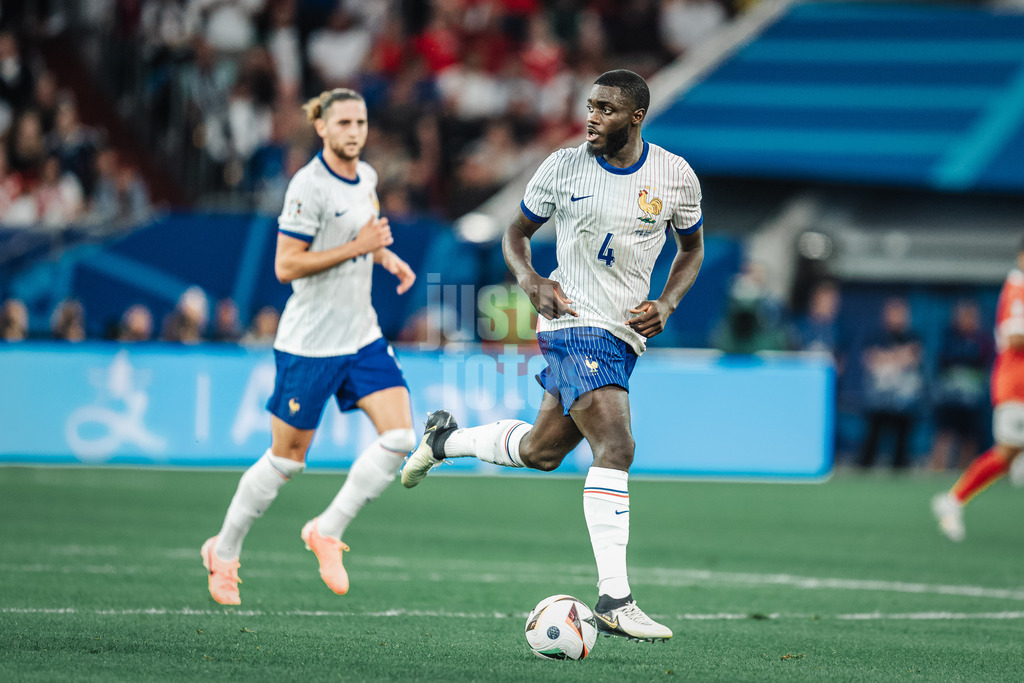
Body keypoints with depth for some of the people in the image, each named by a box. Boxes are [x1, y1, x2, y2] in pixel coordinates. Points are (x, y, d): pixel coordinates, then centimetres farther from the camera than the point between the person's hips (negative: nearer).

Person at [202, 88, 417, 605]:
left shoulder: (366, 177, 8)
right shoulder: (309, 185, -17)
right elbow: (285, 266, -20)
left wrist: (386, 257, 7)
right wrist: (357, 247, -22)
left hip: (362, 337, 7)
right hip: (310, 343, -7)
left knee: (399, 437, -9)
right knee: (287, 458, 2)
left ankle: (327, 531, 4)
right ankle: (223, 553, 21)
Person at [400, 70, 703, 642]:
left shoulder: (677, 177, 1)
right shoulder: (564, 167, -4)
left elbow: (693, 247, 17)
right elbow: (517, 233, 10)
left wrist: (666, 305, 0)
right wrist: (531, 281, -10)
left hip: (625, 336, 5)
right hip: (575, 323, -5)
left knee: (541, 452, 14)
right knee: (615, 447, -21)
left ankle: (447, 439, 42)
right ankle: (614, 600, -21)